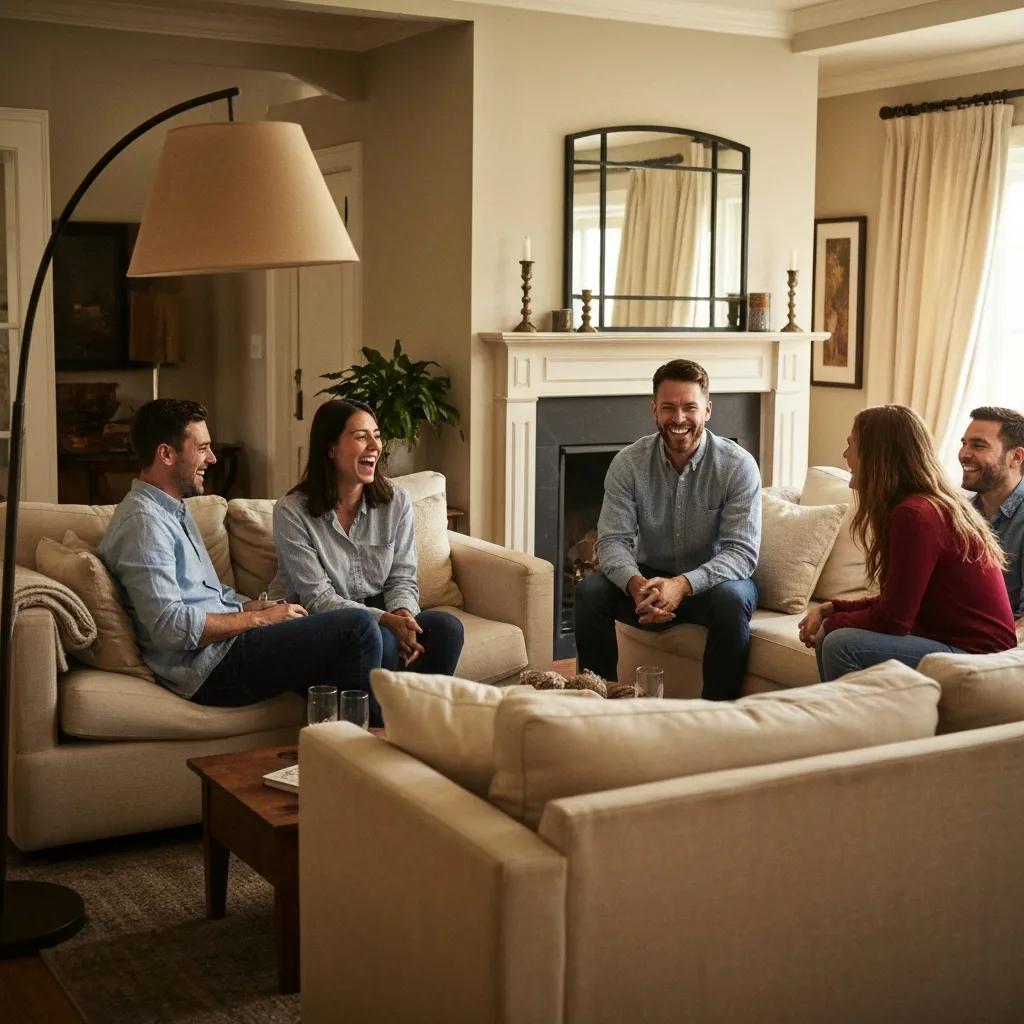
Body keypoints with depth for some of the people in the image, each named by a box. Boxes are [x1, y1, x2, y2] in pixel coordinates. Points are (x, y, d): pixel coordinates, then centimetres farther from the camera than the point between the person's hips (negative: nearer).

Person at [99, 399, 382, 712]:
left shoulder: (174, 510, 19)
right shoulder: (143, 522, -15)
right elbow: (170, 626, -23)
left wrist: (252, 606, 6)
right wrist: (260, 618, -14)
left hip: (226, 640, 10)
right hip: (211, 668, -10)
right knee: (357, 626, -15)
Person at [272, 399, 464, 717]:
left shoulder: (396, 502, 3)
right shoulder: (292, 512, -11)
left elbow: (402, 580, 3)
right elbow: (318, 598, -15)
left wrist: (403, 615, -21)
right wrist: (386, 621, -27)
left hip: (383, 616, 5)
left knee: (446, 627, -23)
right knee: (379, 640, -34)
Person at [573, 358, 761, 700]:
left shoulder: (738, 465, -15)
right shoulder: (628, 463, -9)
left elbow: (742, 552, -20)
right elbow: (613, 540, -12)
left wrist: (682, 584, -37)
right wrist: (636, 584, -36)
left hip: (711, 581, -2)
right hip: (649, 577, 2)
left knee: (732, 599, -35)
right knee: (590, 591, -24)